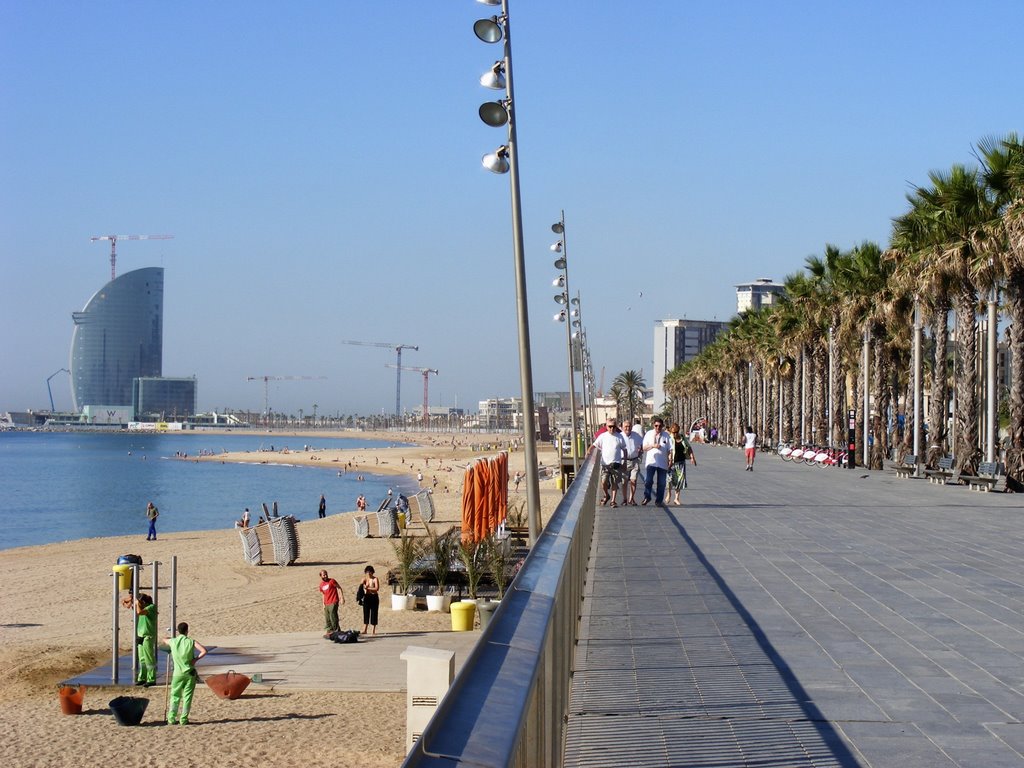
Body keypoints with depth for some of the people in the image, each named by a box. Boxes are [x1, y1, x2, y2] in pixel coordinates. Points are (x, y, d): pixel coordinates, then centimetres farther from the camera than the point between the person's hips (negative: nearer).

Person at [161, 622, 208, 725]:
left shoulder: (173, 641, -2)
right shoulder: (191, 642, -7)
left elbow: (164, 640, 22)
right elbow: (204, 651, -17)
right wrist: (196, 659, -6)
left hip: (178, 673, 1)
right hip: (190, 673, -1)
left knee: (175, 696, 10)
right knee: (187, 697, 5)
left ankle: (171, 719, 4)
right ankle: (183, 719, 3)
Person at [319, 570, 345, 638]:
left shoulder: (331, 581, -6)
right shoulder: (321, 584, 13)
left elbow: (339, 588, -6)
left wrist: (342, 598, -14)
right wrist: (323, 604, 17)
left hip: (333, 603, -7)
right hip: (326, 604, 7)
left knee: (333, 618, -11)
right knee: (327, 618, 13)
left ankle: (336, 631, -6)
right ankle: (329, 631, 24)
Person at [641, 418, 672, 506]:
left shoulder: (666, 435, 5)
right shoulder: (649, 434, 5)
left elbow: (670, 449, 7)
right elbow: (644, 447, 3)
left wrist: (670, 462, 1)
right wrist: (653, 446, -14)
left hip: (662, 463, 1)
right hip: (651, 461, -1)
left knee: (661, 483, 4)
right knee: (648, 480, -12)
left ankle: (659, 500, 13)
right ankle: (646, 497, 4)